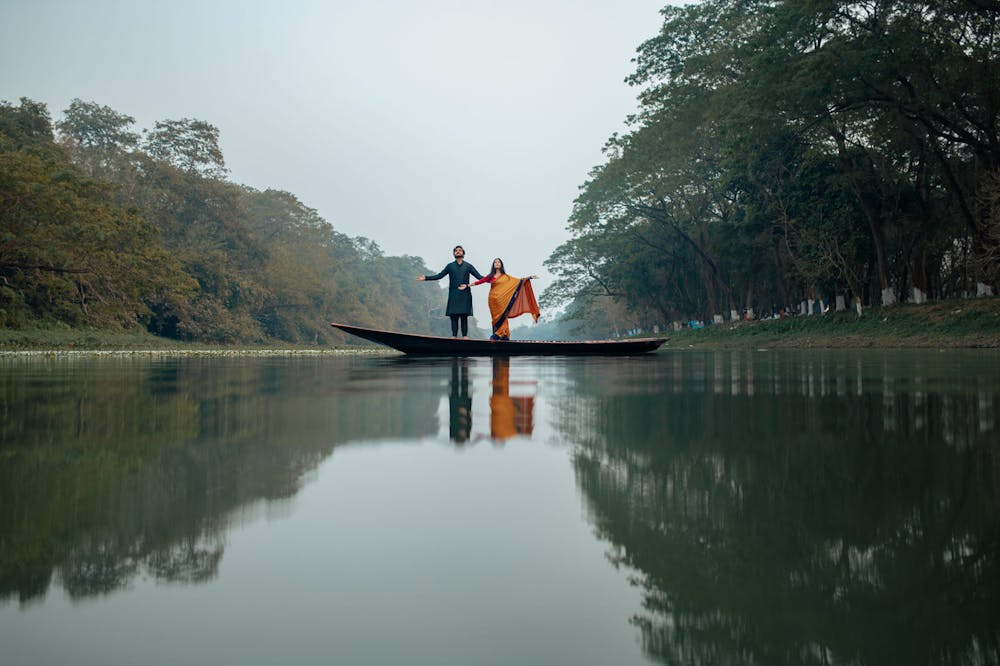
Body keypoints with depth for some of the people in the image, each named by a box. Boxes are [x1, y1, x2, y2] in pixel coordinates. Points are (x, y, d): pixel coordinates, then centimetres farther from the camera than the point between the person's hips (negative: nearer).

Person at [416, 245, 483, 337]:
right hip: (453, 295, 1)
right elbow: (439, 276, 11)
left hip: (465, 295, -1)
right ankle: (454, 335, -1)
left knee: (464, 315, -5)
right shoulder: (450, 266, 13)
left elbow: (479, 277, 5)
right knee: (453, 315, -4)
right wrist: (426, 278, 3)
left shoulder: (468, 266, 11)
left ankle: (465, 335, -4)